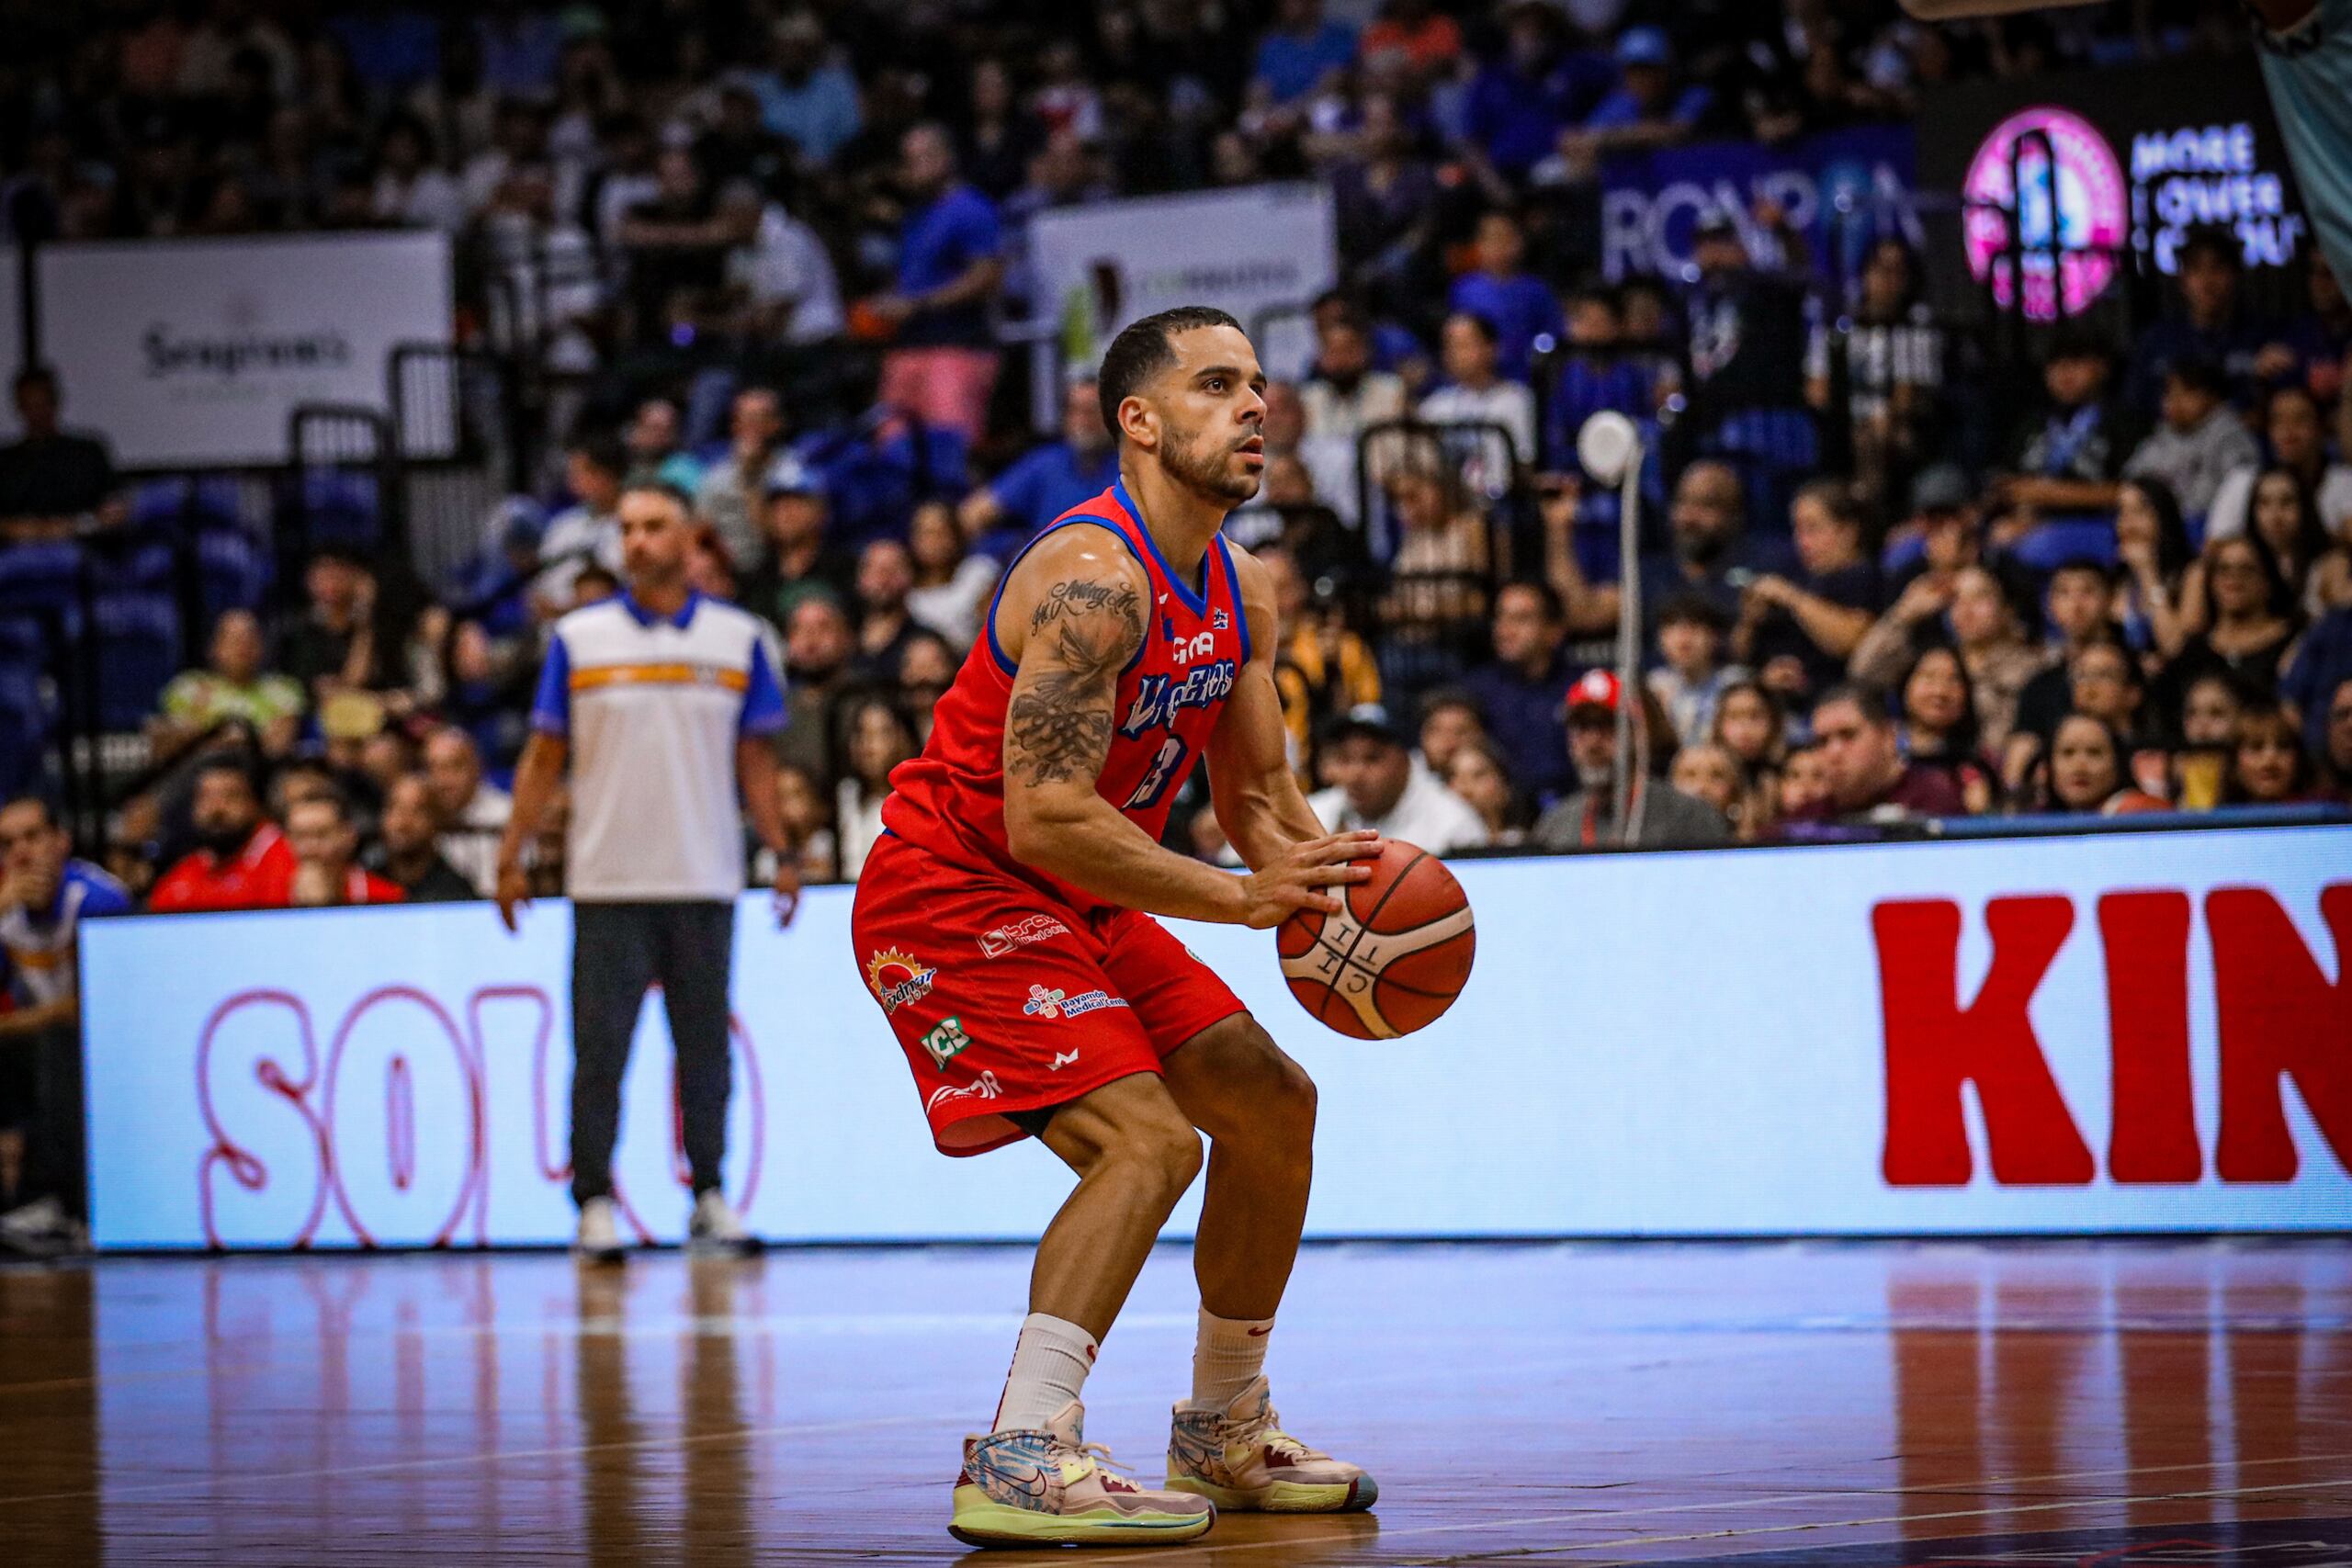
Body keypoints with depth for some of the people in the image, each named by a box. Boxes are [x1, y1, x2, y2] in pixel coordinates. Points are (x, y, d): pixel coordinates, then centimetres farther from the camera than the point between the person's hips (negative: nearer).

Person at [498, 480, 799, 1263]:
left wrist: (783, 853, 5)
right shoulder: (578, 639, 4)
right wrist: (512, 855, 1)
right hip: (607, 880, -1)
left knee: (705, 1045, 4)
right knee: (599, 1047, -2)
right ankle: (594, 1199, 3)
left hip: (705, 880, 1)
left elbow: (754, 759, 11)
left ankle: (710, 1192, 13)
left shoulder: (738, 639, 7)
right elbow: (544, 758, 7)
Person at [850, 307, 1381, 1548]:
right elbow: (1044, 815, -33)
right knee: (1148, 1139, -24)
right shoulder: (1092, 578, -26)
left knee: (1273, 1106, 13)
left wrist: (1329, 886, -9)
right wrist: (1243, 900, -32)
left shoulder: (1245, 596, 5)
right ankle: (1020, 1461, -27)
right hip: (947, 898, -10)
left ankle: (1224, 1434, 26)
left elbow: (1256, 793, 13)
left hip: (1079, 909, 10)